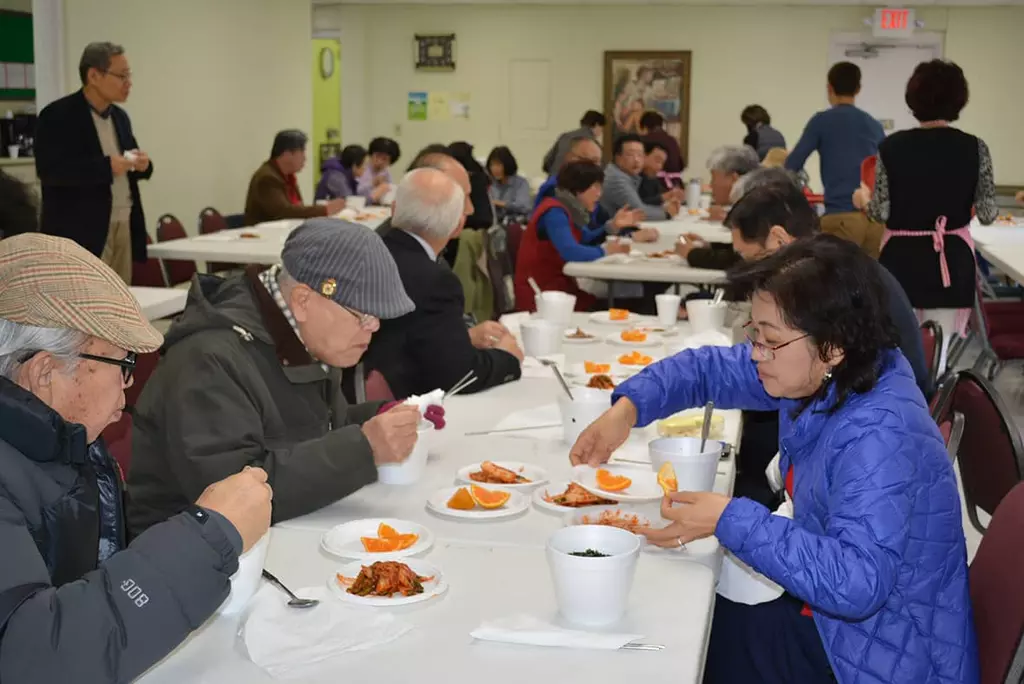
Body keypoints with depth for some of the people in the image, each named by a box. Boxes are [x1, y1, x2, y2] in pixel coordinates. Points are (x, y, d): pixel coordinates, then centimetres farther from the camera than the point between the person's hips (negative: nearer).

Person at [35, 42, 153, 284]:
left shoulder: (120, 116, 15)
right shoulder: (57, 116, -8)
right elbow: (49, 170, -18)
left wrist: (141, 164, -3)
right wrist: (105, 166, -23)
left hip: (122, 227, 7)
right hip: (80, 232, -7)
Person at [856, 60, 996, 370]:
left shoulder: (892, 146, -8)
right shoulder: (974, 147, -6)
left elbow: (881, 212, -9)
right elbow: (987, 214, -6)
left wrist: (863, 198, 12)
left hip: (901, 258, 0)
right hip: (952, 259, 0)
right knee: (937, 354, 10)